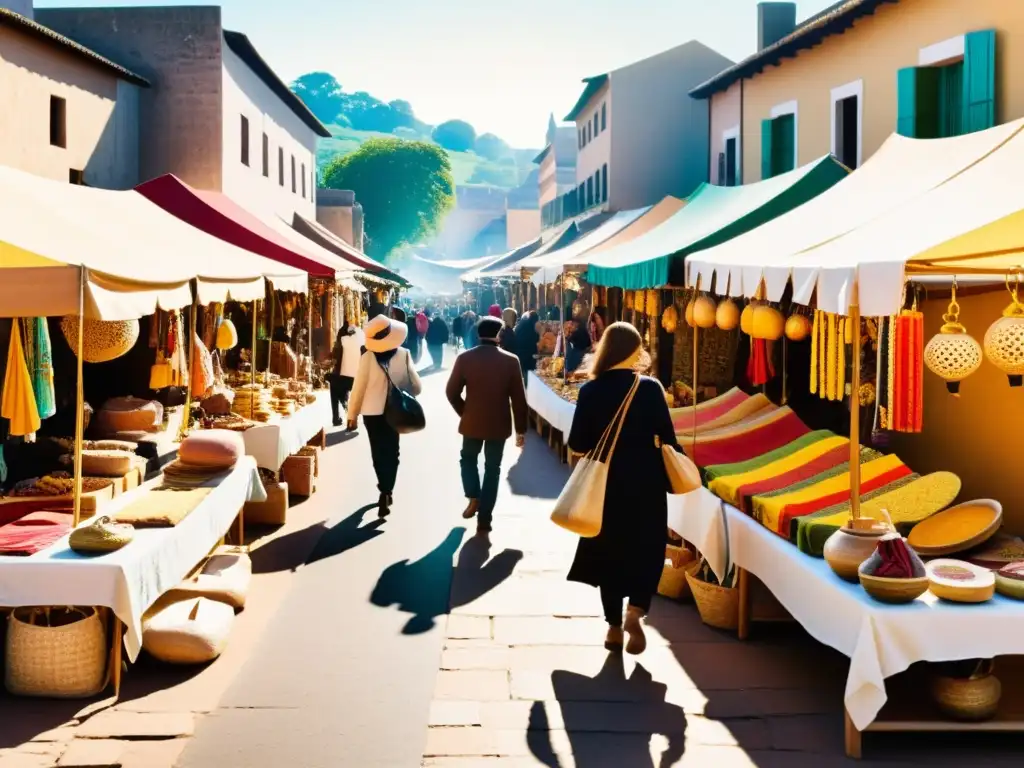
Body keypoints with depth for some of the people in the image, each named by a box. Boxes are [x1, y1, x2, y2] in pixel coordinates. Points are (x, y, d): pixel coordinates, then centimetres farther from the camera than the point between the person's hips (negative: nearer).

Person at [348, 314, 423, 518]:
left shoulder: (368, 357, -15)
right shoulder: (404, 355, -12)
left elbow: (359, 387, -10)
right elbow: (416, 386, -6)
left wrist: (353, 414, 1)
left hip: (372, 412, -1)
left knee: (378, 452, 14)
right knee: (391, 452, 12)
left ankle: (385, 491, 19)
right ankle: (386, 492, -1)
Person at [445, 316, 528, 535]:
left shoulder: (464, 358, -7)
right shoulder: (510, 361, -8)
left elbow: (452, 392, -3)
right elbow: (518, 398, -5)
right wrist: (520, 428, 3)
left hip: (472, 422, 0)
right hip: (499, 424, 0)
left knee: (468, 459, 25)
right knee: (492, 469, 9)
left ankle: (473, 498, 5)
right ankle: (484, 520, 8)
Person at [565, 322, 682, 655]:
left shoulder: (590, 390, -6)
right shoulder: (650, 388, -9)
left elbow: (577, 444, -6)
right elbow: (667, 438, -8)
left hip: (606, 481, 1)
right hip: (646, 480, -1)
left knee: (609, 550, 14)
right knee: (647, 548, 13)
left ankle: (614, 626, 17)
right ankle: (636, 609, -10)